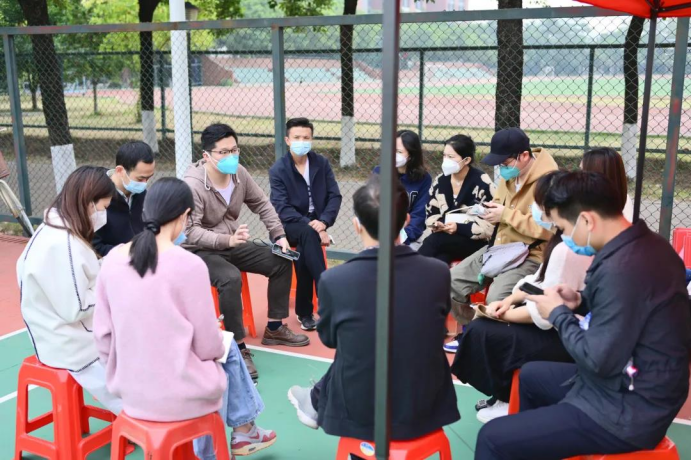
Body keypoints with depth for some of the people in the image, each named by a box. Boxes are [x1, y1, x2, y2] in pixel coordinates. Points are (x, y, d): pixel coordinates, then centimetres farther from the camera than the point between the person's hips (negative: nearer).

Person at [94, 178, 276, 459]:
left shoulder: (112, 259, -4)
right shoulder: (189, 265, -19)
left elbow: (103, 337, 3)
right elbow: (209, 346, -12)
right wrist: (219, 348, 11)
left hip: (128, 390, 5)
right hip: (178, 394, -5)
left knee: (227, 351, 29)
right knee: (228, 353, 26)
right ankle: (243, 432, 40)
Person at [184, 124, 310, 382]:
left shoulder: (239, 173, -5)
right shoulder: (193, 184, -25)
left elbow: (262, 205, 7)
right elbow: (189, 231, -27)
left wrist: (279, 235, -4)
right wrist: (227, 240, -40)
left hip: (232, 244, 7)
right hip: (199, 252, -7)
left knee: (282, 262, -1)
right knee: (231, 278, -36)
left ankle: (274, 329, 12)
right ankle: (239, 349, -24)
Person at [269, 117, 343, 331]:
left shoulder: (321, 163, 3)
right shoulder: (278, 170, -6)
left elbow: (335, 196, -1)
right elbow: (282, 209, -14)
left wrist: (323, 221, -19)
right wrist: (310, 226, -25)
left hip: (316, 221, 2)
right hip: (291, 225, -2)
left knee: (303, 250, -29)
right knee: (308, 234, -36)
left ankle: (304, 311, -16)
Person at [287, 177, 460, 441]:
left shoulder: (335, 280, -19)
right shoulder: (438, 273, -13)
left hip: (361, 415, -2)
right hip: (427, 409, 2)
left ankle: (317, 404, 54)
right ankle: (318, 402, 49)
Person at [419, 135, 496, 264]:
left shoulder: (482, 184, -9)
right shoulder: (440, 181, 8)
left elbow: (491, 224, -12)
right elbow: (431, 214, 14)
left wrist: (459, 228, -22)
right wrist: (437, 224, -10)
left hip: (475, 242, -4)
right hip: (445, 243, 4)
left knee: (434, 241, -32)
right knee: (439, 259, -34)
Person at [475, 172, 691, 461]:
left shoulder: (622, 268, -30)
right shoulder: (647, 244, 1)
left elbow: (598, 361, -27)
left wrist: (559, 314, -13)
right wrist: (582, 302, 3)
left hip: (627, 410, -10)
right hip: (637, 387, 11)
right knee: (531, 375, 30)